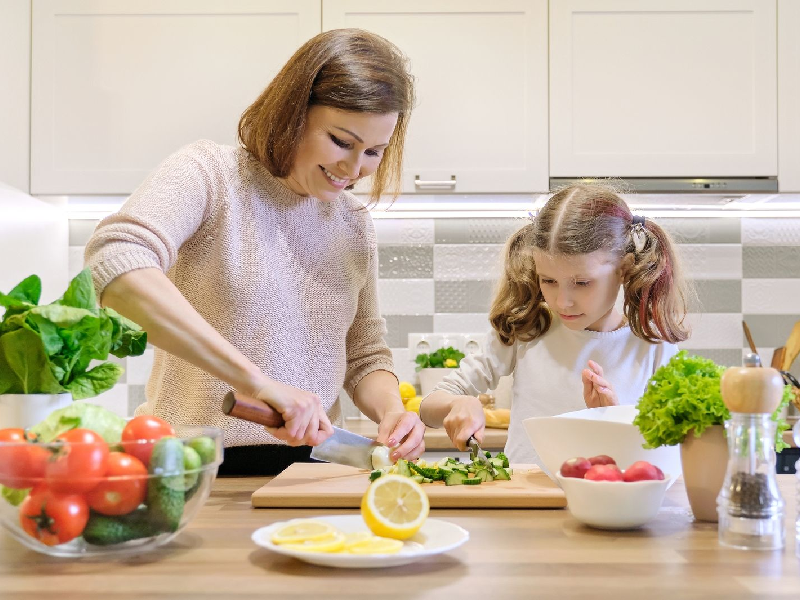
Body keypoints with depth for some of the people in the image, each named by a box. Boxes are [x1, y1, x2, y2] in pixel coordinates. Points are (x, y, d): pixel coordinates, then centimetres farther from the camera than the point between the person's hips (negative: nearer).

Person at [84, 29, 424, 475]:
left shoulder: (355, 224, 15)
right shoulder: (210, 174, -4)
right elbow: (115, 263, -24)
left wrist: (390, 411, -2)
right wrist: (256, 380, -27)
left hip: (308, 468, 5)